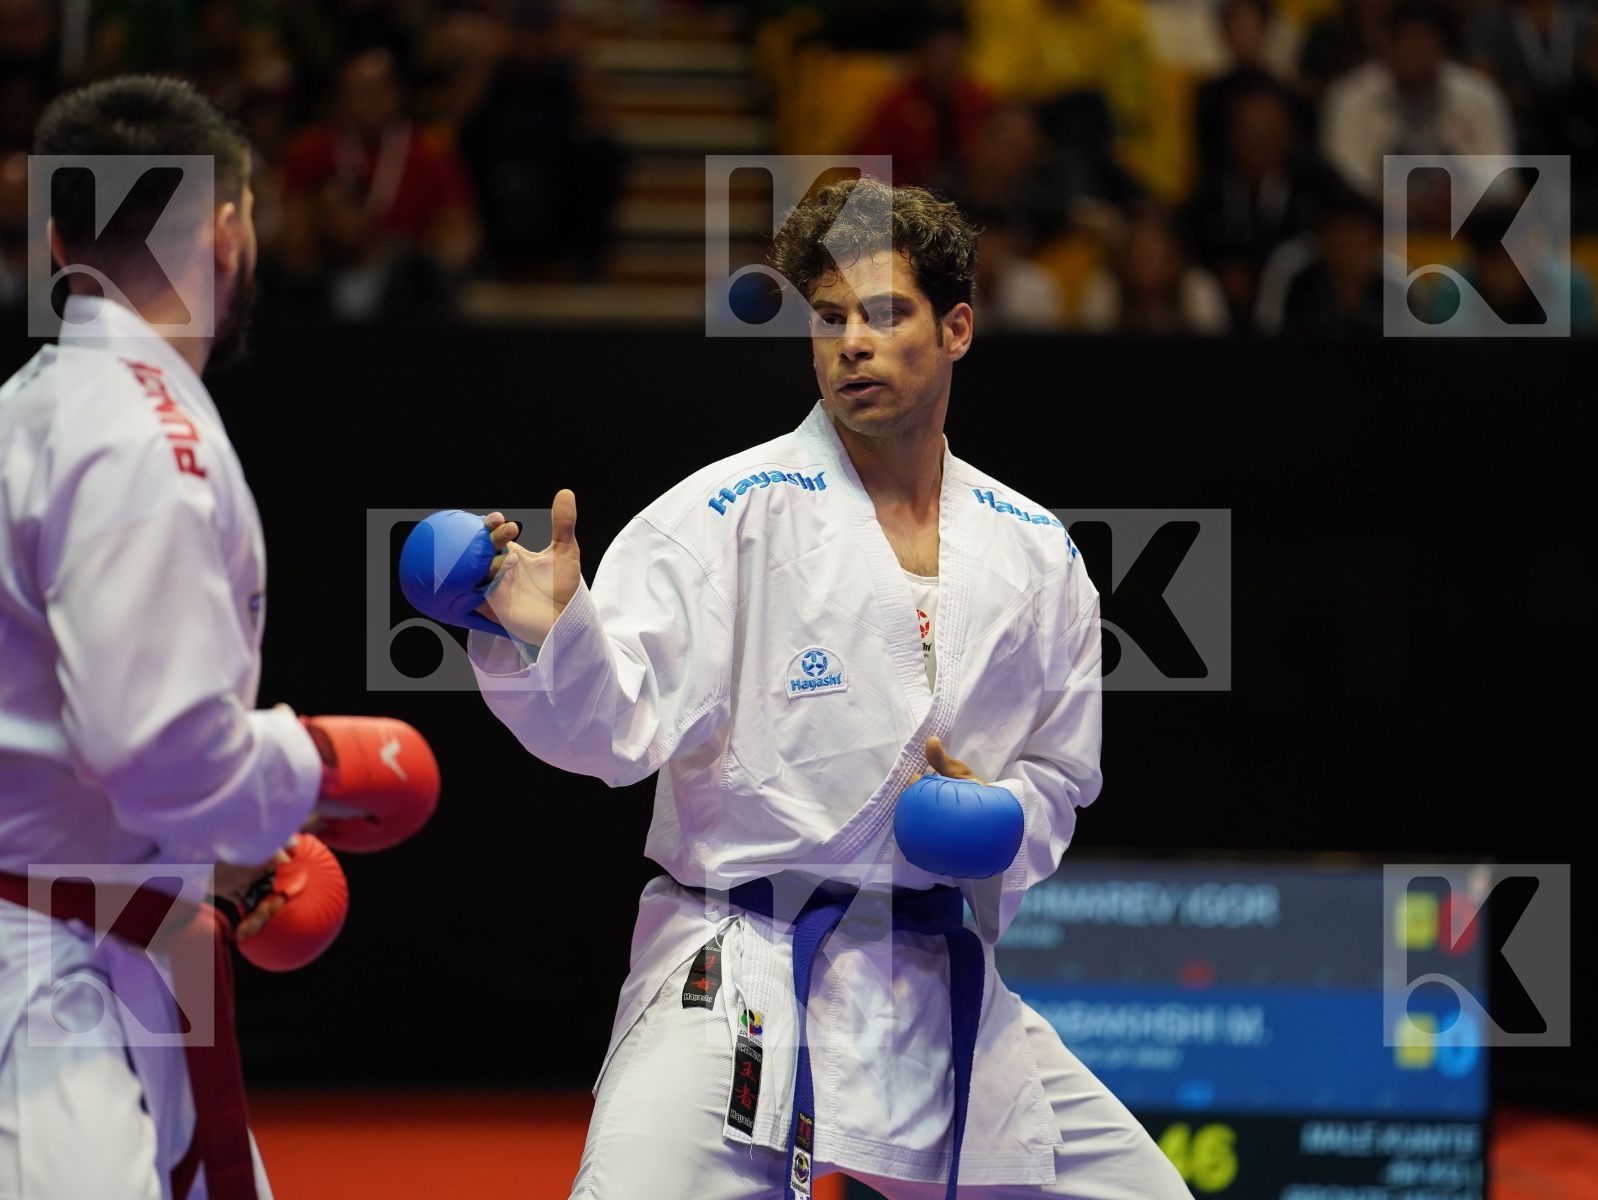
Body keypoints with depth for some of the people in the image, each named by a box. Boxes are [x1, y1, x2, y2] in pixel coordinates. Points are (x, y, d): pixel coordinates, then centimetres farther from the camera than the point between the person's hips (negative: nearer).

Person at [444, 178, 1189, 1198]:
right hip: (743, 987, -5)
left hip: (938, 990, 5)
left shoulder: (1035, 554, 9)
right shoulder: (733, 512, -6)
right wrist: (545, 637, -34)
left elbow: (1061, 772, 19)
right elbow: (616, 725, -14)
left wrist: (1000, 815, -3)